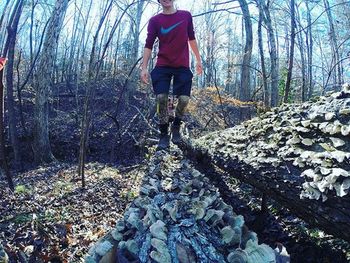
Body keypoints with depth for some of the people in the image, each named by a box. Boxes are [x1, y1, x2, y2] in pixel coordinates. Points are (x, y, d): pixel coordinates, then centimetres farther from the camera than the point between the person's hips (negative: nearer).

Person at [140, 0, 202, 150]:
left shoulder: (186, 15, 7)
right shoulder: (155, 21, 2)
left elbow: (191, 39, 14)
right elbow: (148, 45, -2)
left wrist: (198, 60, 15)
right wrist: (144, 68, -11)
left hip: (183, 66, 1)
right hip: (162, 66, -1)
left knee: (184, 99, -8)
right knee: (161, 98, -11)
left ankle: (176, 127, 19)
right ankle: (164, 134, 5)